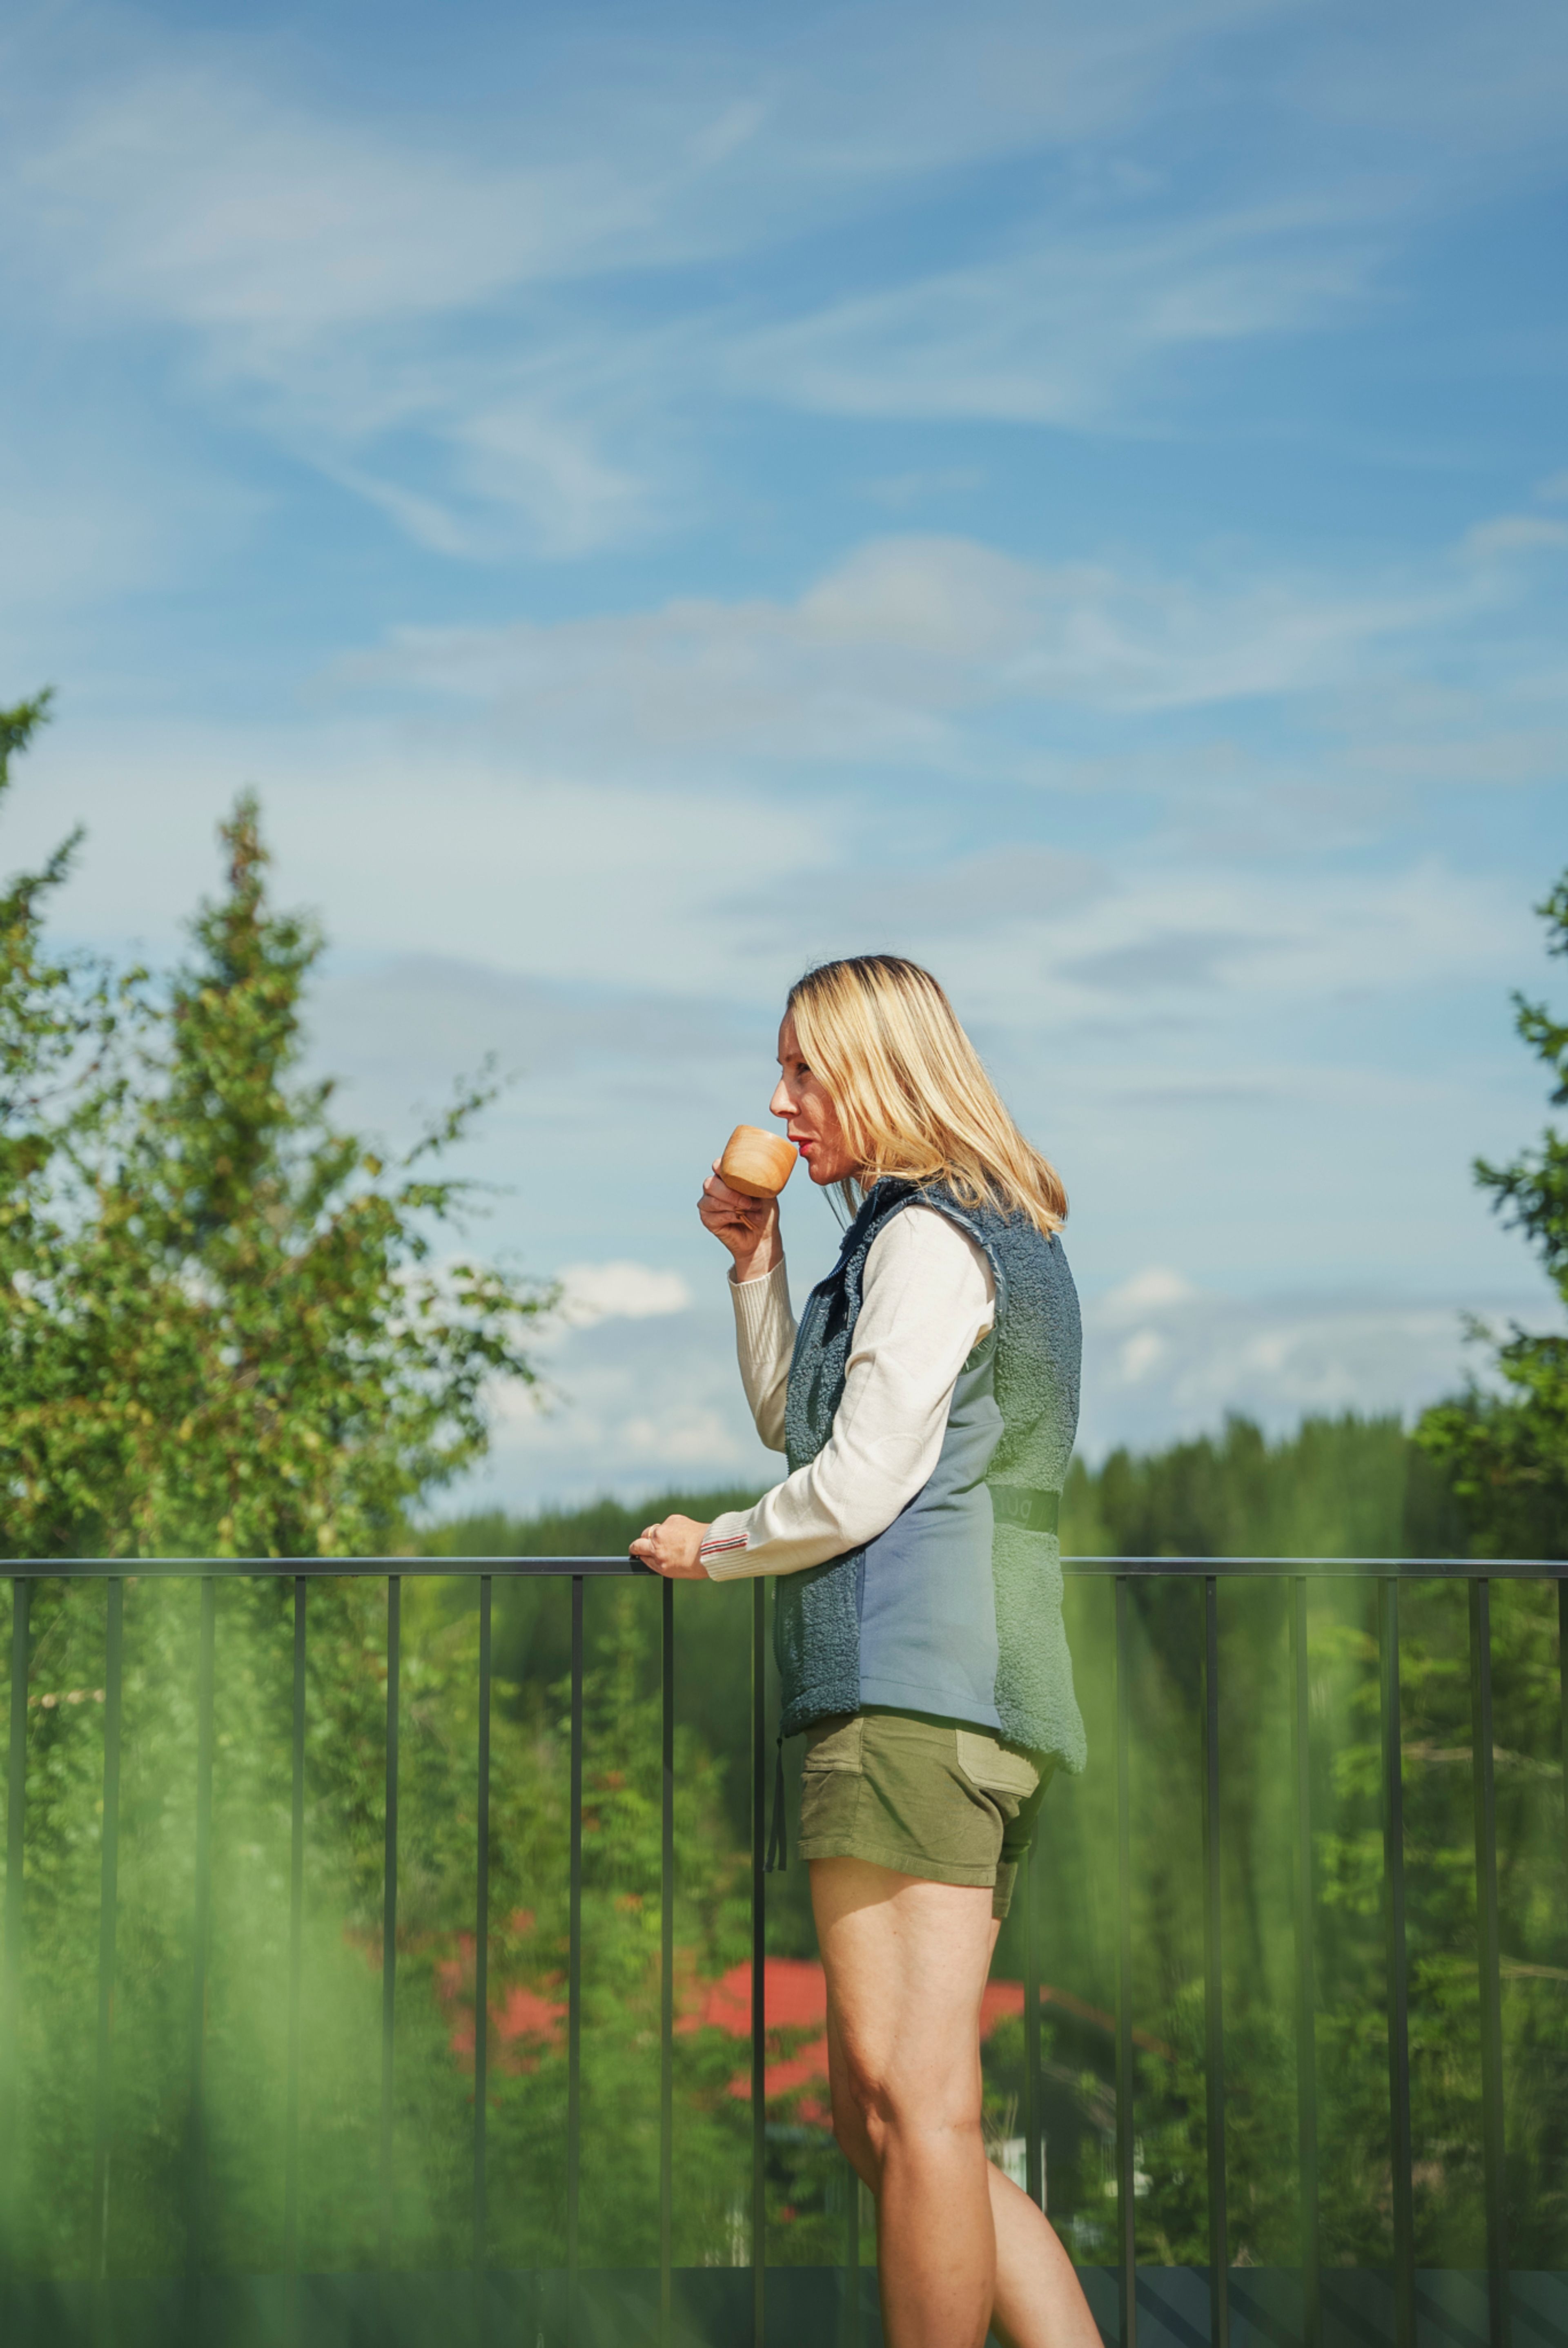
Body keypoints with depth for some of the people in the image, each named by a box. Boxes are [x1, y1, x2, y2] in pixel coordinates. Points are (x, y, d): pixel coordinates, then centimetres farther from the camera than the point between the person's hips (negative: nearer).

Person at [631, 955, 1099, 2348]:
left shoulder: (927, 1240, -7)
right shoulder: (998, 1236, 25)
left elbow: (859, 1484, -13)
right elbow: (798, 1426, 32)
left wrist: (709, 1548, 4)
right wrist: (757, 1263, 19)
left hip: (917, 1694, -10)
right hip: (987, 1706, 10)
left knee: (913, 2105, -11)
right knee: (877, 2116, 10)